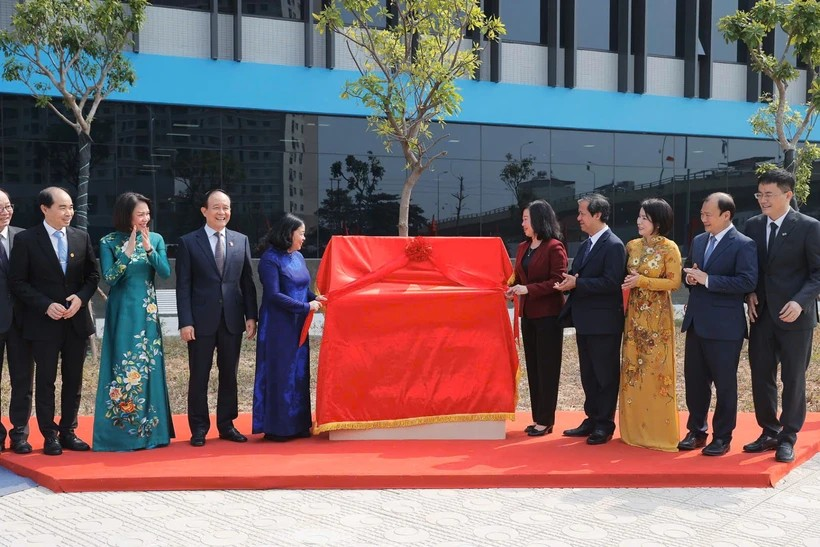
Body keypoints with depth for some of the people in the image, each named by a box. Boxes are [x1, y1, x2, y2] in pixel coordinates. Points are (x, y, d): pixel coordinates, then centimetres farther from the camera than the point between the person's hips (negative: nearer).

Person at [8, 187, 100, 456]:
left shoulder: (82, 237, 6)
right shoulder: (25, 240, -5)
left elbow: (92, 275, 10)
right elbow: (18, 282, -6)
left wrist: (81, 298, -9)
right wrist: (46, 306, -16)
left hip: (77, 320, 4)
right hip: (44, 323, -4)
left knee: (74, 379, 10)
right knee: (45, 380, 3)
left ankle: (68, 432, 21)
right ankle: (49, 436, 13)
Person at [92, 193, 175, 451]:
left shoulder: (156, 239, 4)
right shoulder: (109, 242, -3)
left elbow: (166, 272, -5)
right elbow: (109, 278, -11)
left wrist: (149, 249, -18)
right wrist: (128, 252, -20)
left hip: (147, 311, 3)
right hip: (122, 312, -3)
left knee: (149, 367, 6)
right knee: (123, 367, -3)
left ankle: (149, 429, 15)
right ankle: (120, 432, 5)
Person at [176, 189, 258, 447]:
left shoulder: (241, 240, 9)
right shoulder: (188, 242, 0)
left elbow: (247, 282, 9)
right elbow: (183, 286, -3)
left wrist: (251, 316, 2)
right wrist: (185, 322, -10)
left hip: (232, 319, 3)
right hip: (202, 320, -3)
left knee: (229, 375, 10)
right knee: (199, 377, 4)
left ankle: (226, 425, 21)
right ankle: (199, 428, 14)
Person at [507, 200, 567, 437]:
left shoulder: (554, 247, -11)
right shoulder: (523, 247, 12)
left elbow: (558, 281, -16)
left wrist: (529, 289, -22)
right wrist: (514, 288, -4)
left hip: (548, 315, -8)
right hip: (528, 314, 8)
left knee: (547, 367, 0)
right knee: (533, 366, 11)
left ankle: (545, 421, 7)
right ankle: (538, 417, 19)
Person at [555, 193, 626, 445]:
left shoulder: (613, 246, -13)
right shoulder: (586, 245, 15)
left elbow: (611, 283, -22)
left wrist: (577, 283, -21)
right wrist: (570, 281, -5)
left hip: (603, 322, -9)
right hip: (584, 321, 9)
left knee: (605, 375, 2)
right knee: (588, 375, 15)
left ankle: (604, 425, 10)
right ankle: (591, 420, 25)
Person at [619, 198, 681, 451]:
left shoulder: (669, 248, -8)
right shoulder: (632, 246, 8)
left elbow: (674, 282, -13)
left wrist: (642, 281, -18)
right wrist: (628, 283, -3)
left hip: (657, 315, -6)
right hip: (635, 313, 6)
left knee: (656, 368, -1)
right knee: (633, 368, 8)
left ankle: (660, 430, 9)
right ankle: (636, 428, 18)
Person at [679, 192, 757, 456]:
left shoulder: (743, 245, -10)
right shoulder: (698, 241, 12)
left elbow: (747, 282, -20)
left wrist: (707, 280, -21)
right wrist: (690, 278, -1)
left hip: (724, 326, -7)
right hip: (696, 322, 7)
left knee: (724, 383, 4)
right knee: (694, 380, 13)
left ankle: (722, 437, 17)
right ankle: (696, 431, 27)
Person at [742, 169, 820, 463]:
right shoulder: (753, 225, 7)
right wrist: (750, 294, -2)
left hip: (794, 315, -4)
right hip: (761, 314, 5)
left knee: (793, 378, 5)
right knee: (760, 376, 8)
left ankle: (788, 437, 16)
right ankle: (769, 432, 23)